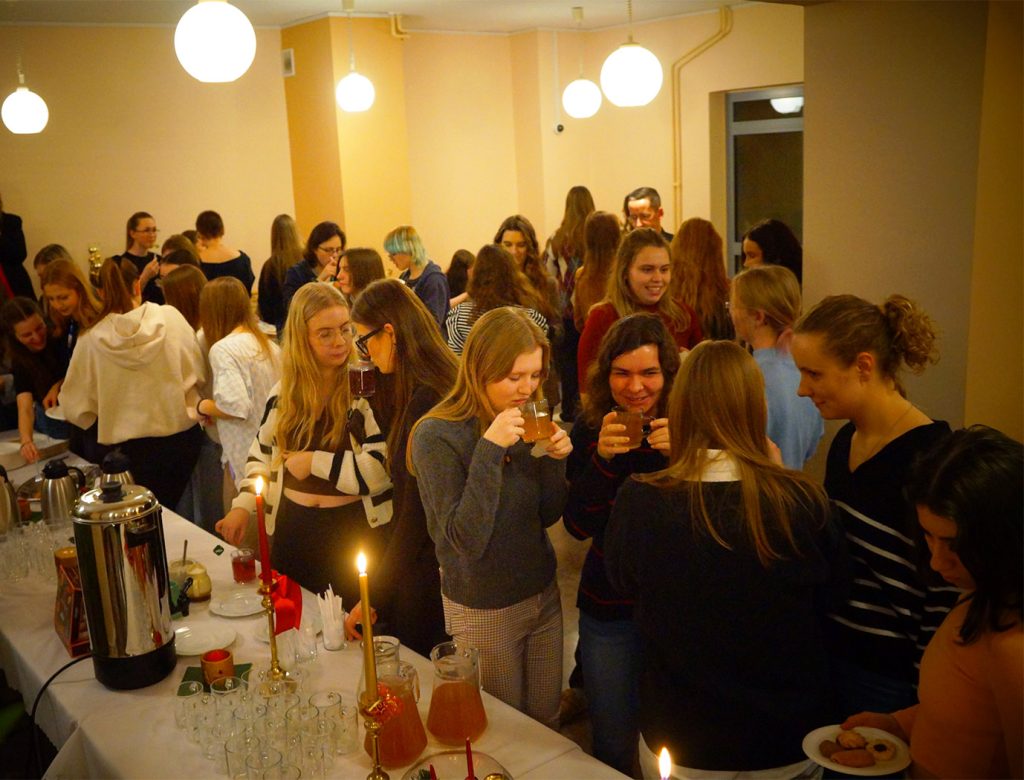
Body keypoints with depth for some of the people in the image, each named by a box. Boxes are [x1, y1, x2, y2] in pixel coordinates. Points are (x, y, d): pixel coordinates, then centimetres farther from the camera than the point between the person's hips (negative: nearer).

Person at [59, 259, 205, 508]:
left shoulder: (92, 340, -9)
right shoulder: (170, 317, -9)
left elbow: (76, 406, -1)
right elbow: (197, 373, -2)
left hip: (134, 447, -1)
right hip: (182, 434, 1)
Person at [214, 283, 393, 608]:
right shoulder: (284, 391, 6)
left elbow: (384, 467, -19)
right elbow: (262, 453, 17)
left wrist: (315, 461, -14)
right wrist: (243, 505, 4)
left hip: (357, 532, -5)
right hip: (292, 530, 5)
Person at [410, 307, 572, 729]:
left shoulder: (525, 423, -2)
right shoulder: (437, 436, -21)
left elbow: (547, 516, 4)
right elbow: (467, 540, -27)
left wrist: (555, 459, -14)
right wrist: (489, 449, -33)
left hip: (543, 596, 6)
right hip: (484, 612, -5)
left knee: (547, 723, 20)